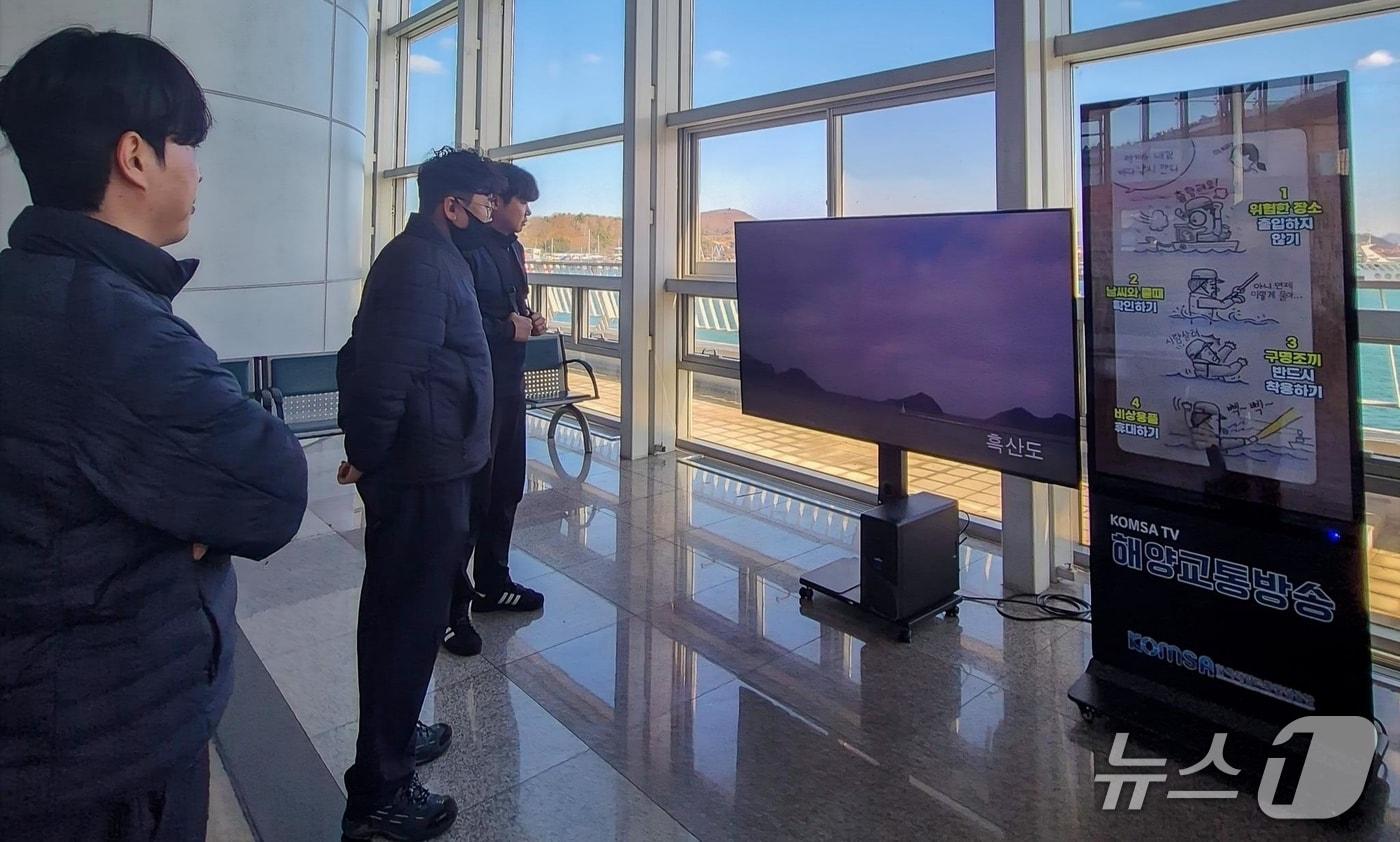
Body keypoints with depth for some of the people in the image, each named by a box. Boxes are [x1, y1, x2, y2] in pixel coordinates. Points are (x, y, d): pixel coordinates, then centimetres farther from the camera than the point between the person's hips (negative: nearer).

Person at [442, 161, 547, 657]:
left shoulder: (510, 247, 14)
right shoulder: (468, 250, -15)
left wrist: (528, 320, 5)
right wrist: (510, 329, -14)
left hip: (509, 383, 9)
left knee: (506, 488, 15)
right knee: (470, 495, -3)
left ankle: (492, 584, 31)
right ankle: (451, 607, 10)